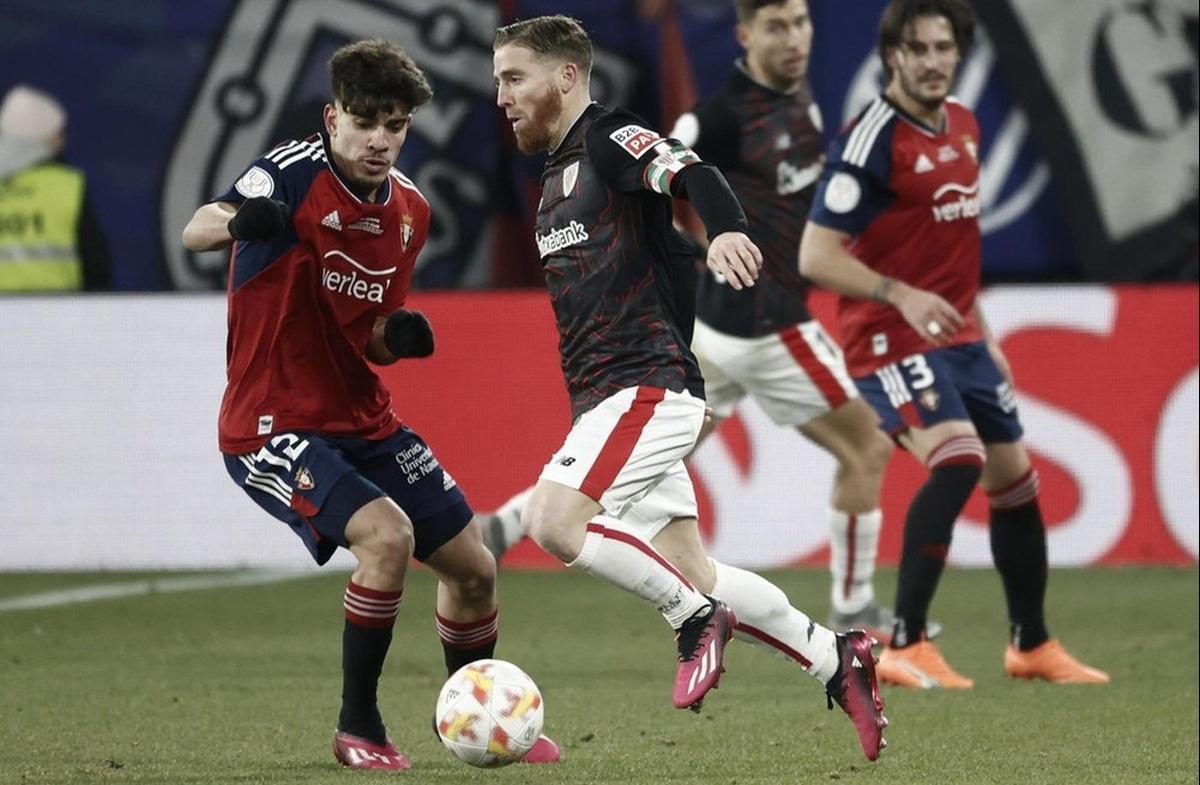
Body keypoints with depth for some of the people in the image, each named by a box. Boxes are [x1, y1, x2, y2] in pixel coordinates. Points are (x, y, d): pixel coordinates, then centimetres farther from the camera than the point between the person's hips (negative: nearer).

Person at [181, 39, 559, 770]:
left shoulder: (408, 210, 5)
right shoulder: (293, 173, -16)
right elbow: (194, 233, -32)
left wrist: (399, 336, -10)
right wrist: (238, 220, -55)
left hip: (364, 423, 7)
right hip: (272, 428, -7)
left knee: (474, 567, 9)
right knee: (387, 535, -28)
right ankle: (358, 729, -11)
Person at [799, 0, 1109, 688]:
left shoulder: (964, 126, 10)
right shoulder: (872, 140, -16)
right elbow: (816, 256, -19)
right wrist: (901, 296, -30)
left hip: (960, 337, 8)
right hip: (892, 340, -8)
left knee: (1016, 478, 14)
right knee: (958, 459, -28)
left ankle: (1032, 645, 32)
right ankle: (904, 648, -25)